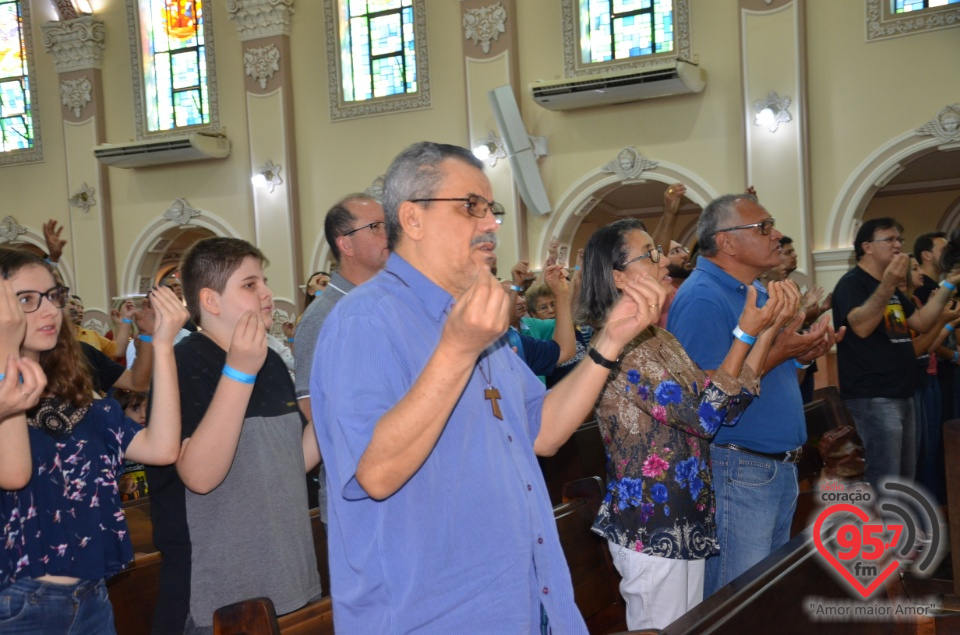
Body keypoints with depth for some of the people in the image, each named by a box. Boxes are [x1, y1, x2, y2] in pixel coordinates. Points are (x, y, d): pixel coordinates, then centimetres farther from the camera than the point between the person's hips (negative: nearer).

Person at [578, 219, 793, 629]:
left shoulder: (659, 337, 10)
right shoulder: (619, 345, -19)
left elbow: (722, 403, 5)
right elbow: (704, 416, -22)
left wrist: (770, 328, -1)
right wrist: (746, 333, -20)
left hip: (684, 517, 9)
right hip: (653, 523, -9)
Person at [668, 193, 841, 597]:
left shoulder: (757, 291, 13)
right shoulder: (702, 299, -18)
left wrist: (803, 356, 1)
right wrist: (776, 353, -24)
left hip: (781, 468, 10)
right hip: (739, 469, -10)